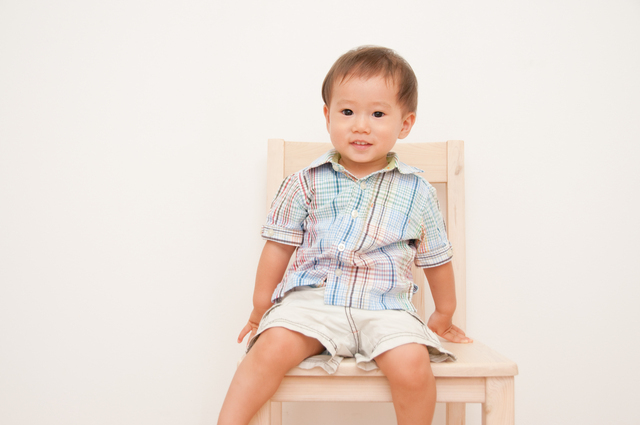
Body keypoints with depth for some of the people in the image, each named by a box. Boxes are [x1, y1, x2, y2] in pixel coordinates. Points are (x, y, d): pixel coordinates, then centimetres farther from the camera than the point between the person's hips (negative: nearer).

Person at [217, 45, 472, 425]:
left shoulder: (417, 193, 4)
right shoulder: (307, 184, 2)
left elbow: (437, 259, 17)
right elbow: (279, 246, 10)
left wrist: (444, 316, 26)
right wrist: (261, 308, 14)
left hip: (385, 308, 1)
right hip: (311, 298, 0)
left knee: (412, 365, -24)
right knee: (273, 347, -27)